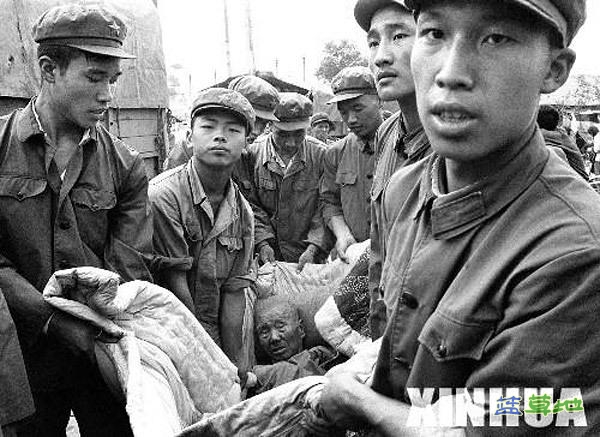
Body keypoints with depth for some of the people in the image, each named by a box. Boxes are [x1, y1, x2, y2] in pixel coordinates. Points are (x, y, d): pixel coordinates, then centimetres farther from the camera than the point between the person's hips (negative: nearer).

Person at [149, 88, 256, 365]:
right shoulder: (163, 196, -14)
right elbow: (175, 284, -13)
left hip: (212, 331, 5)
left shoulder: (243, 212, 5)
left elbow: (234, 292, 3)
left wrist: (233, 365, -4)